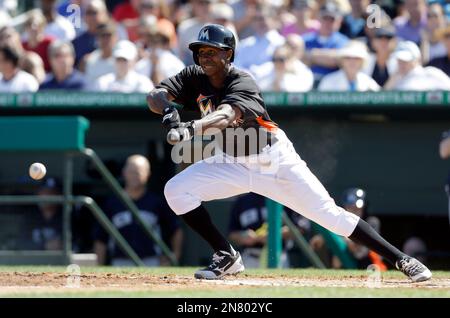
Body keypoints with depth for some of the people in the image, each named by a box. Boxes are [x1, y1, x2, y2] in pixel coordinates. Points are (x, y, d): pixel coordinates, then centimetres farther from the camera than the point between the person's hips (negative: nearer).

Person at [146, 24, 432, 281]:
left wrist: (190, 129, -63)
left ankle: (401, 259, -3)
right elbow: (155, 96, -19)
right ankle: (227, 257, 1)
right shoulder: (194, 78, -8)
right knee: (176, 191, -13)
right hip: (231, 163, 5)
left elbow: (226, 115, -44)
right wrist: (168, 109, -43)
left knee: (329, 213, -11)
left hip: (274, 160, -5)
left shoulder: (242, 82, -25)